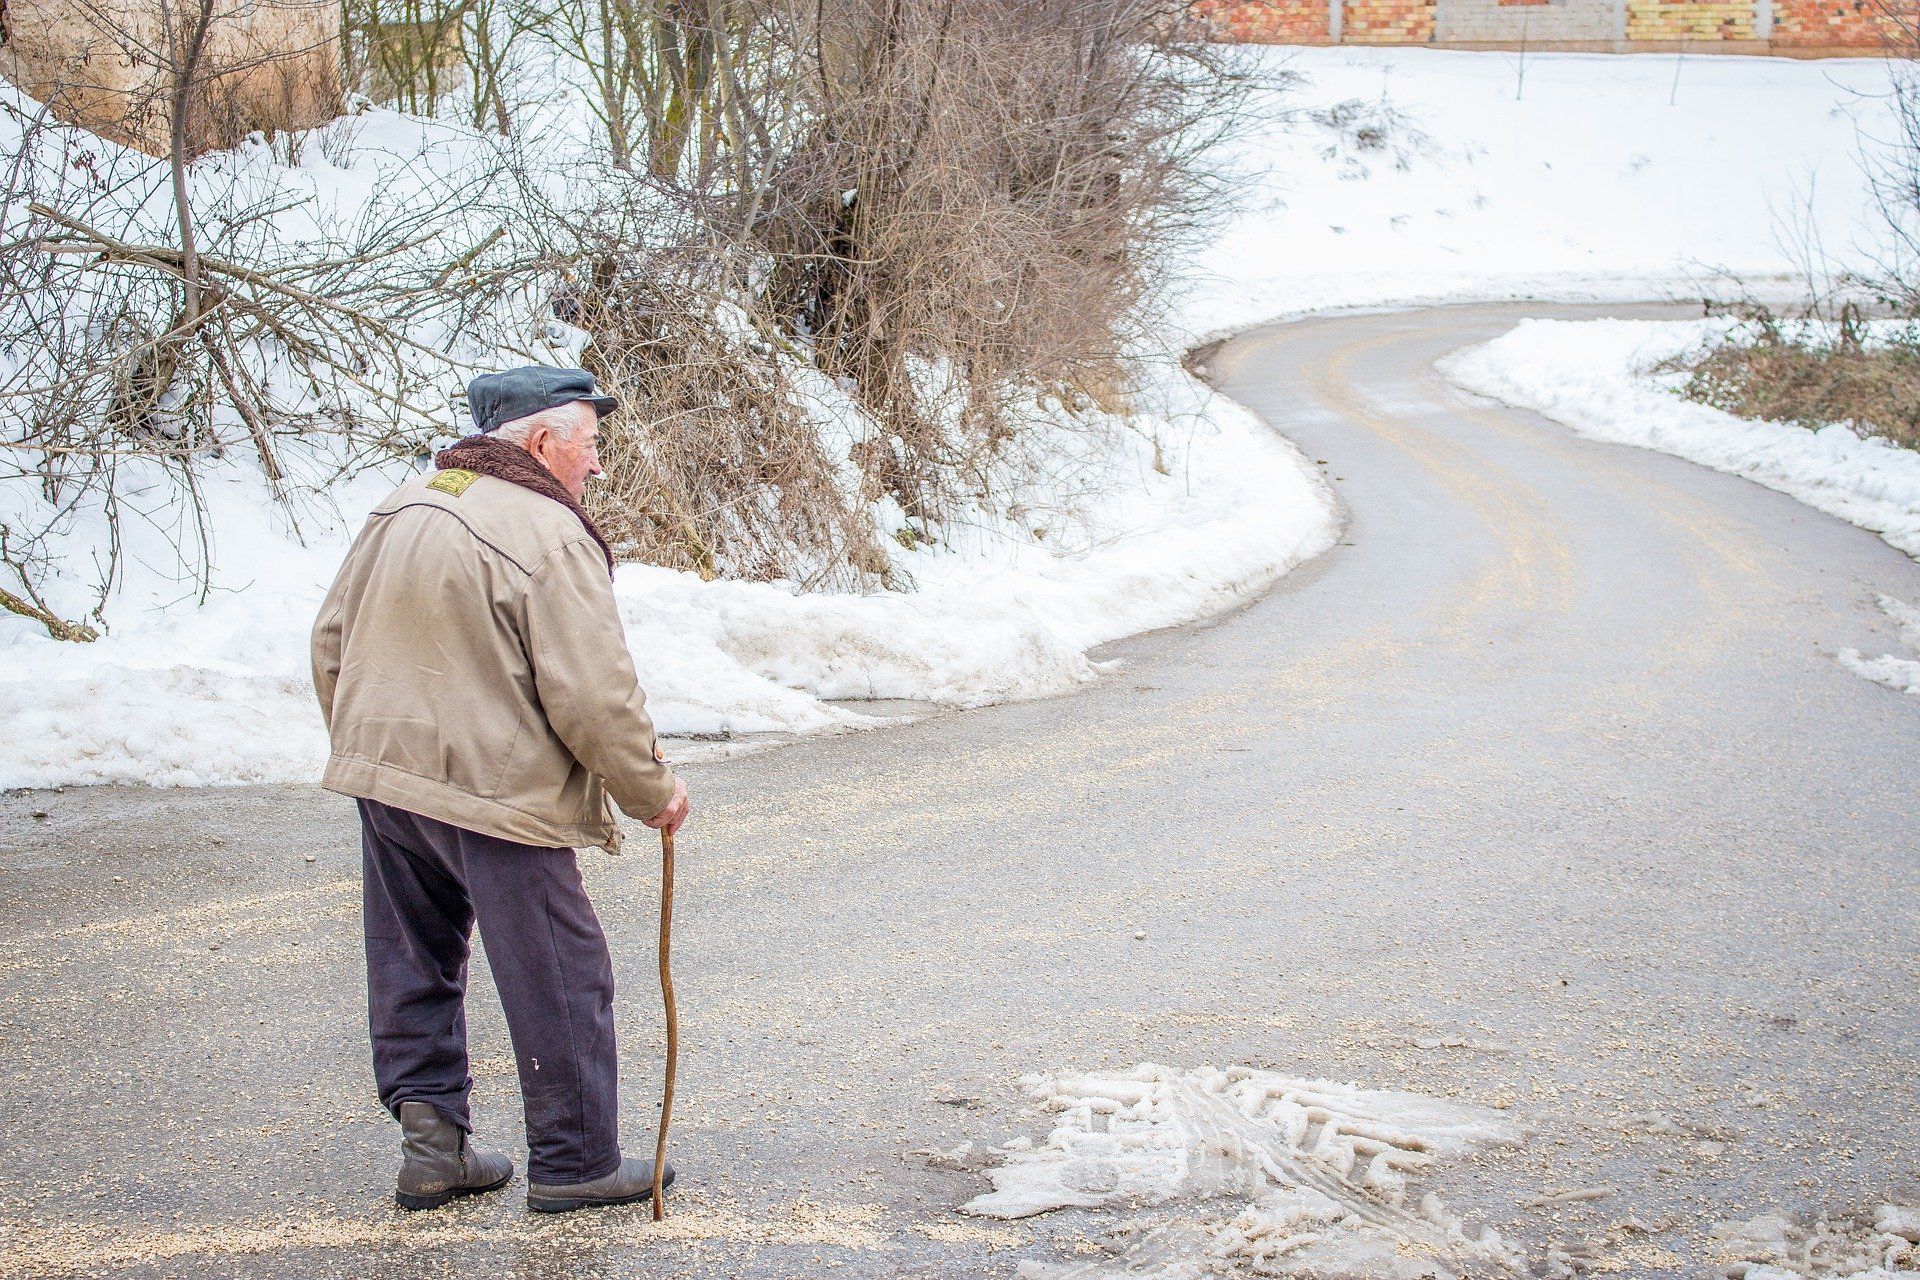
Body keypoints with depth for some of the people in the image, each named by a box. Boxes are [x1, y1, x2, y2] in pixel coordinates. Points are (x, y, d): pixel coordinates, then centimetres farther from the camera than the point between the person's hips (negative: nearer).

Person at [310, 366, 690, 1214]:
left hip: (382, 776, 8)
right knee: (559, 981, 4)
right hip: (496, 794, -8)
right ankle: (574, 1161, 12)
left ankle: (430, 1135, 18)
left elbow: (331, 644, 16)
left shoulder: (400, 510, 9)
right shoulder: (549, 537, -16)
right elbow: (592, 696, -18)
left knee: (416, 966, 18)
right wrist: (651, 791, -4)